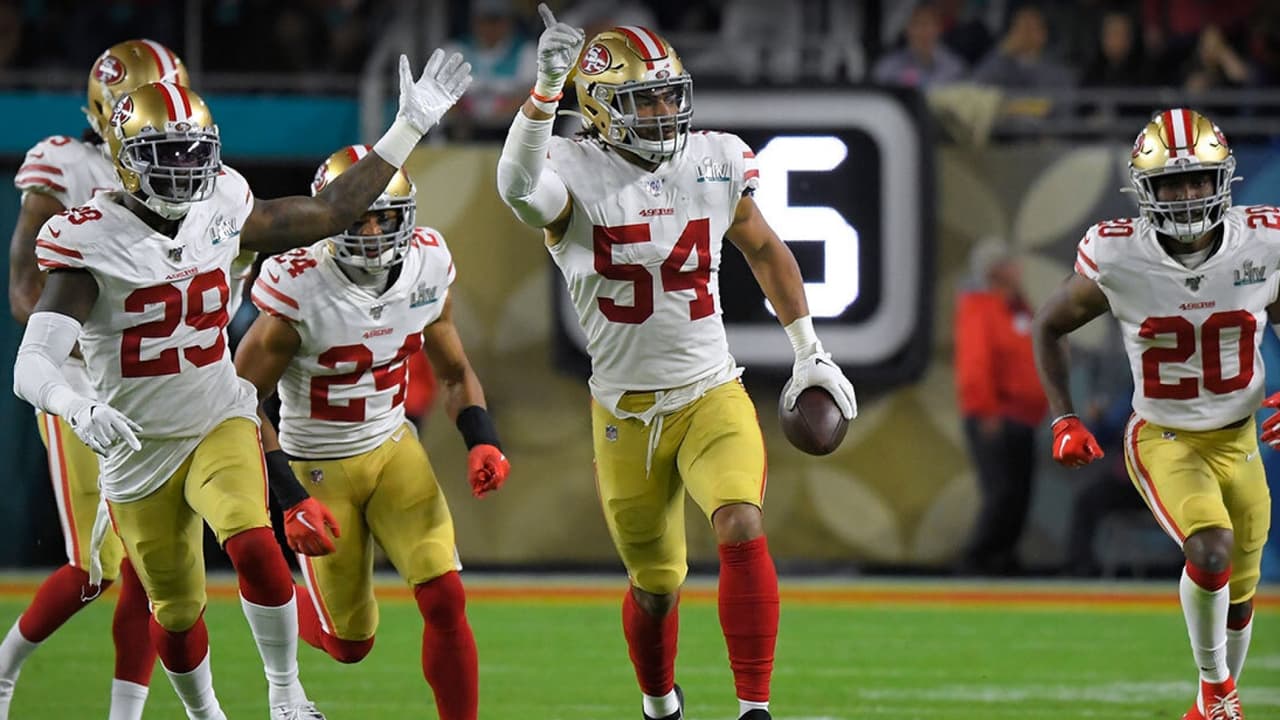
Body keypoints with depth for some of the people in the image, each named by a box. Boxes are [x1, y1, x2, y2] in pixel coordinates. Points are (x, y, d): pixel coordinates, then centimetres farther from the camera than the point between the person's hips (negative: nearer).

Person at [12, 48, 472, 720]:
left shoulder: (220, 209, -5)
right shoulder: (89, 241, -20)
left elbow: (326, 213, 9)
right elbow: (32, 367, -29)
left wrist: (410, 125, 6)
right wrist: (78, 410, -51)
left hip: (220, 424, 2)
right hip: (138, 452, -2)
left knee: (253, 543, -28)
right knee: (176, 611, 12)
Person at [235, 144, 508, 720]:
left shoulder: (428, 269, -8)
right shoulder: (299, 294, -24)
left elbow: (456, 376, 8)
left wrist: (483, 444, -10)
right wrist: (291, 503, -23)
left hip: (393, 451, 4)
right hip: (320, 467, -4)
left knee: (444, 599, -15)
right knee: (350, 645, 6)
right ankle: (287, 609, 40)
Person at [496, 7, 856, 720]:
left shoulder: (717, 164, -1)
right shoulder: (575, 175, -13)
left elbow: (766, 250, 17)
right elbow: (518, 187, -38)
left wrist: (810, 351, 16)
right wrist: (547, 90, -51)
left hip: (712, 395, 1)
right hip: (626, 413, -1)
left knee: (742, 532, -25)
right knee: (657, 586, 11)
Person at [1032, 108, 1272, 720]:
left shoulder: (1261, 246, -15)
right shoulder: (1117, 259, -20)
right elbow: (1049, 326, 0)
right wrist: (1063, 420, -5)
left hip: (1238, 440, 3)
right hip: (1162, 440, -3)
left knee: (1239, 595, 14)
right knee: (1211, 551, -28)